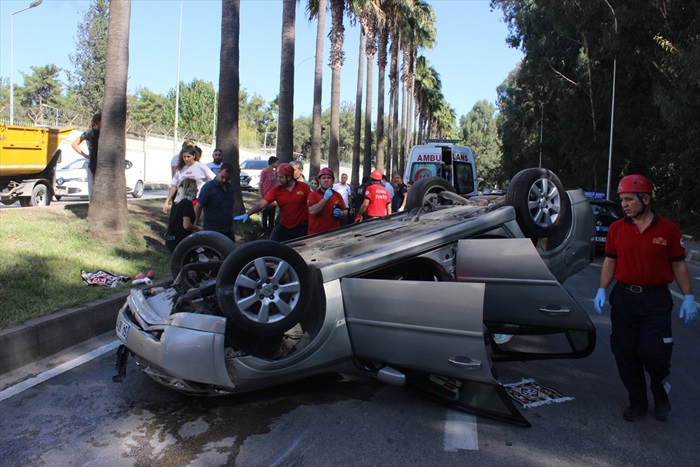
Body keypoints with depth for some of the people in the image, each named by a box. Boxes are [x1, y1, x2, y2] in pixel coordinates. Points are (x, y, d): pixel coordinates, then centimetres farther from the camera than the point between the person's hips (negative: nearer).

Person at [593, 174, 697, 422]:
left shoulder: (668, 229, -3)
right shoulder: (616, 228, 4)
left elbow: (678, 264, 2)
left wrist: (688, 297, -1)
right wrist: (601, 291, 0)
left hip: (656, 299, -3)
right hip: (623, 297, 3)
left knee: (653, 352, -8)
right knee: (625, 354, 6)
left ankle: (661, 392, 25)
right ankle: (637, 401, 25)